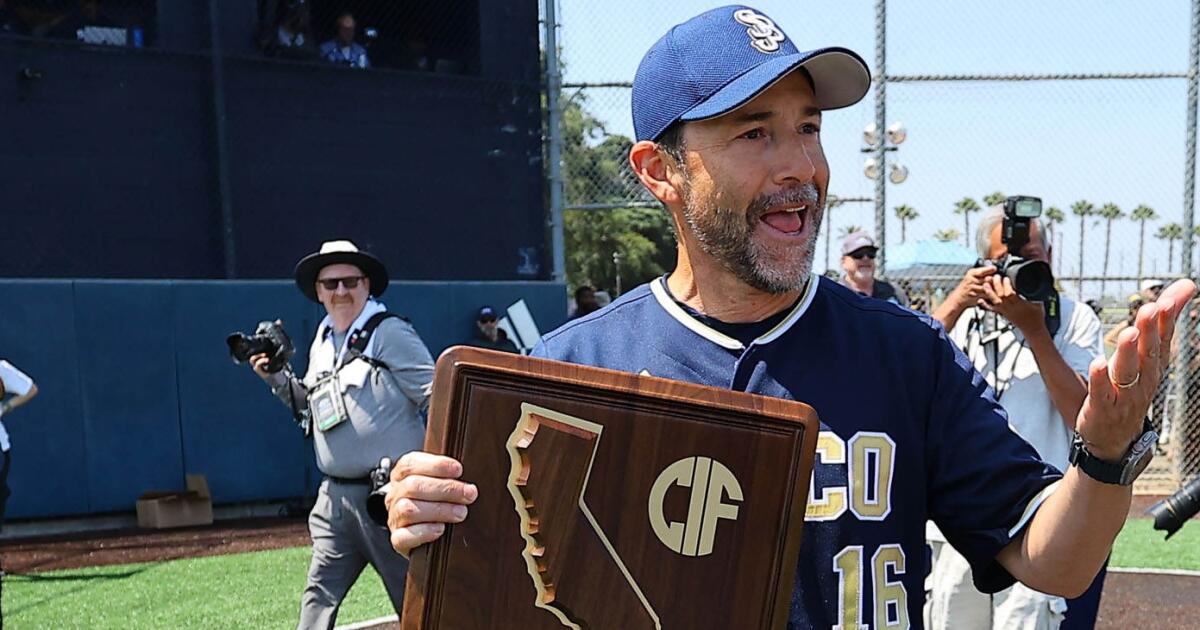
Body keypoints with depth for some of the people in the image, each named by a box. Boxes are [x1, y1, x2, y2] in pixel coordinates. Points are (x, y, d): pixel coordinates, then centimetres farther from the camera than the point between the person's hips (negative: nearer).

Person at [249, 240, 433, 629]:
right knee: (319, 595, 12)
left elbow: (436, 396, -14)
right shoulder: (321, 343, 13)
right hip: (337, 495, 7)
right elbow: (311, 406, 23)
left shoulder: (389, 332, -10)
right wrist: (276, 378, 8)